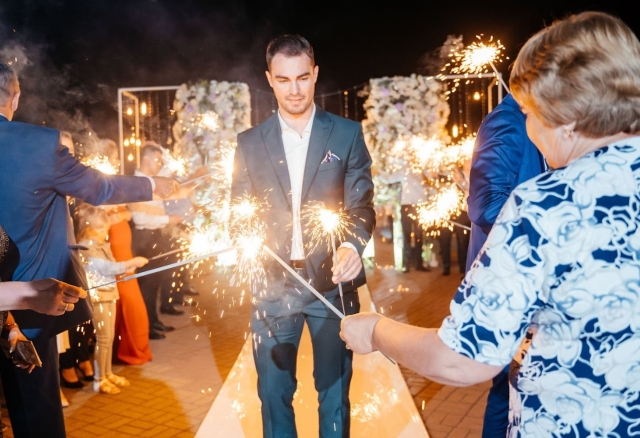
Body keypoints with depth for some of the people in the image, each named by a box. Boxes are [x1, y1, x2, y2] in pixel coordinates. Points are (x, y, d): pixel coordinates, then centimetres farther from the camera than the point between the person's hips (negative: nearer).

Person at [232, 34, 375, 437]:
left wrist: (354, 244, -23)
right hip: (272, 285, 1)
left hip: (332, 283, -1)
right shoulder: (250, 142, 5)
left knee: (334, 392, 11)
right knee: (274, 393, 10)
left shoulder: (347, 134, 1)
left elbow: (361, 204, -3)